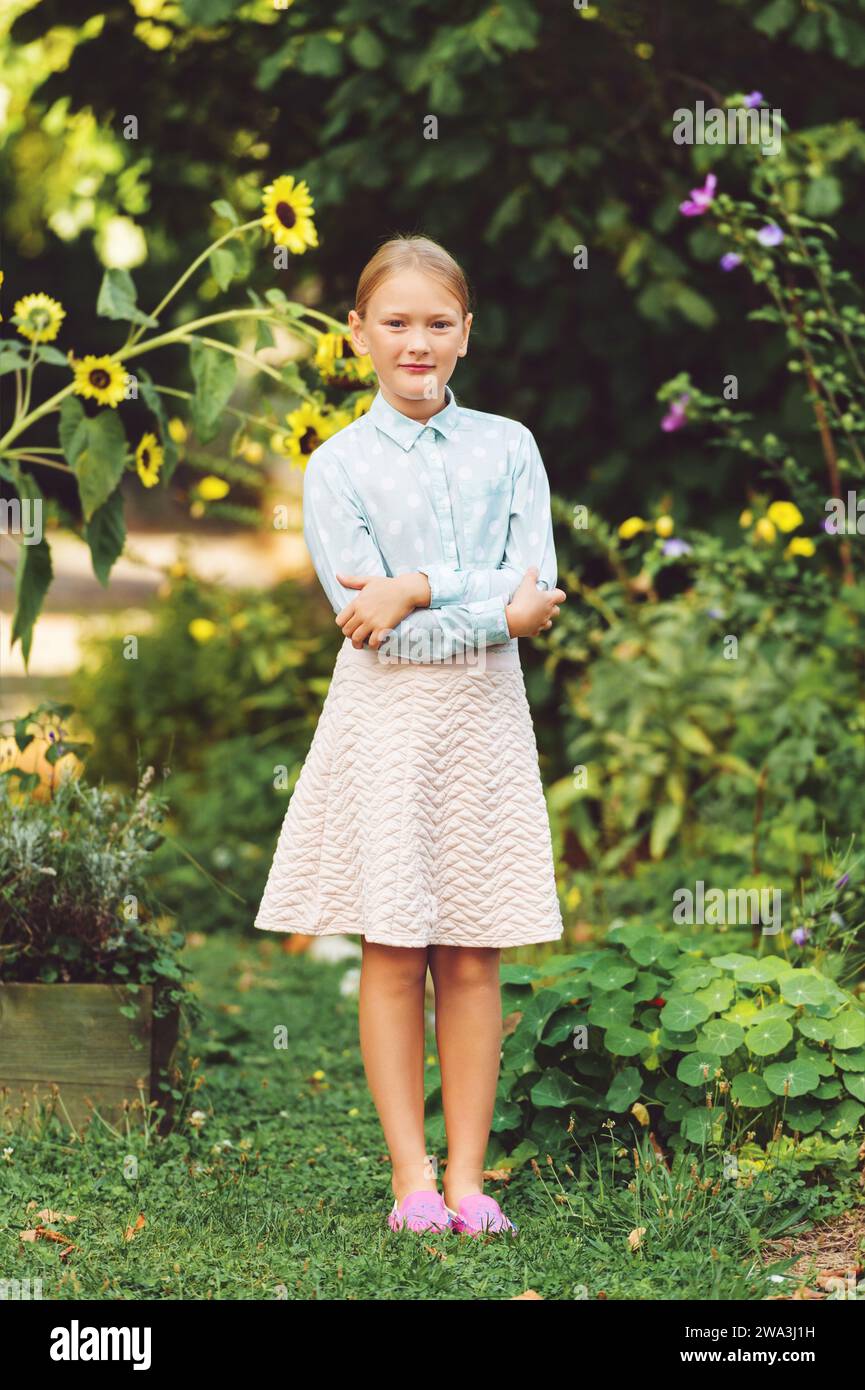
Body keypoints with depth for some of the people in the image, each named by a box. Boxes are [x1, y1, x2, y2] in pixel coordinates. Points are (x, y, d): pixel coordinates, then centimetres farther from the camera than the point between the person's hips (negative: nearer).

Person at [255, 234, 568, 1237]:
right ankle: (411, 1176, 8)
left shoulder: (507, 448, 6)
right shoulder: (337, 466, -1)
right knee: (392, 957, 0)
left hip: (485, 716, 2)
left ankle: (468, 1175, 10)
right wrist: (498, 610, -12)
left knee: (472, 960, 4)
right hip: (385, 718, -2)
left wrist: (421, 589, -15)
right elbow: (366, 621, -11)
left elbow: (535, 586, -5)